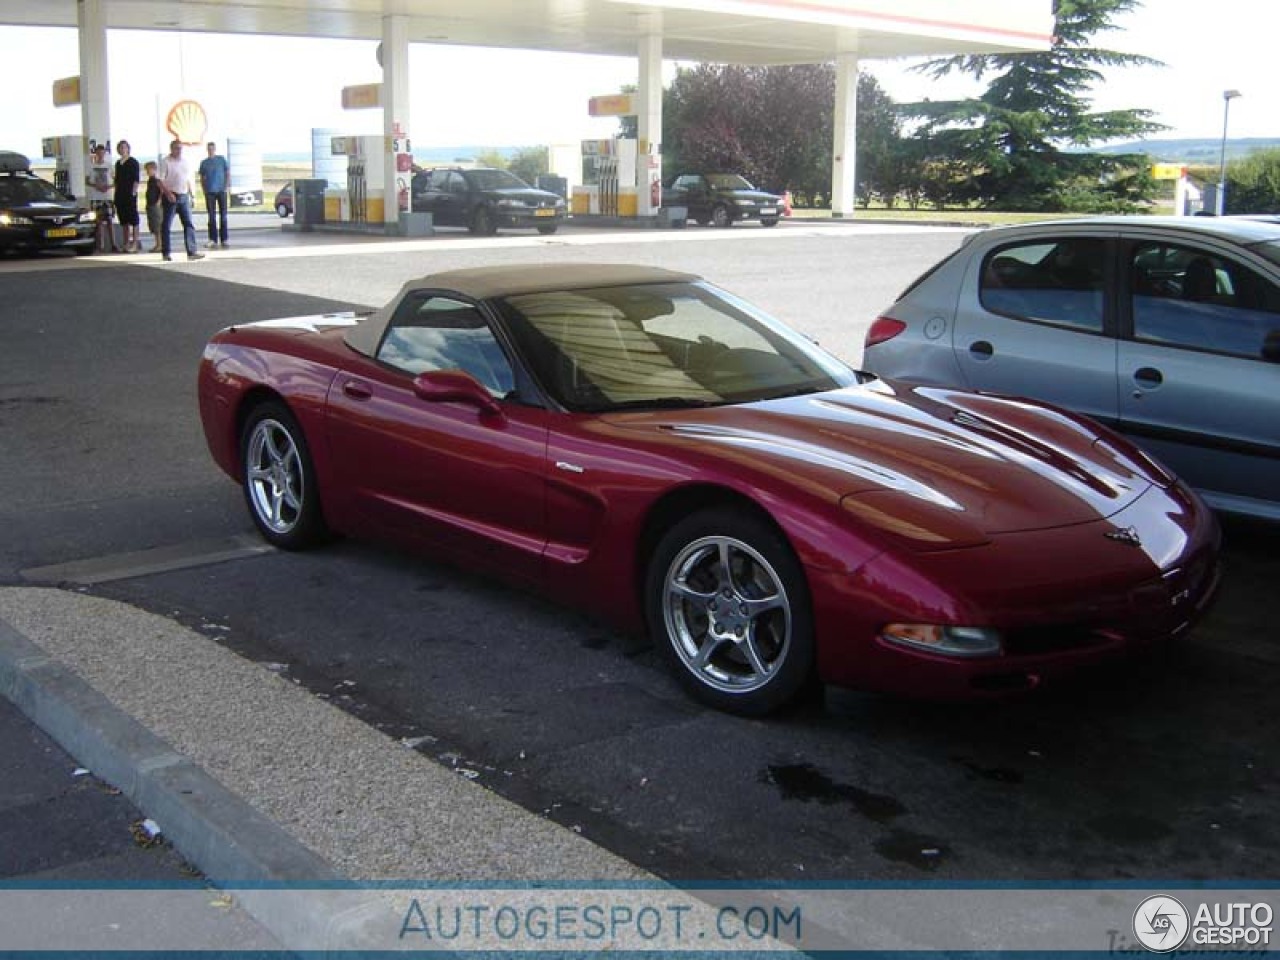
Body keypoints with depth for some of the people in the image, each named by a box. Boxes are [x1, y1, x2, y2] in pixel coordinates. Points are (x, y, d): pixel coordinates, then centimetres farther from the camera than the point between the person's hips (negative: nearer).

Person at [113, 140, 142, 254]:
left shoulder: (133, 162, -3)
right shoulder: (118, 163, 17)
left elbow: (137, 179, -8)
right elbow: (117, 179, 20)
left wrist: (134, 192, -15)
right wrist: (116, 193, 13)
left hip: (130, 194, -7)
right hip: (120, 195, 7)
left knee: (133, 219, -6)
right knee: (123, 220, 8)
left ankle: (135, 243, -7)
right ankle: (126, 243, 12)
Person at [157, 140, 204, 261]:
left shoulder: (185, 161, 14)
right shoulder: (165, 162, -5)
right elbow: (160, 181, -11)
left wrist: (191, 195, 17)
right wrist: (168, 193, -22)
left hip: (184, 196, 6)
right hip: (170, 197, -6)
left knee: (189, 224, -2)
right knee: (166, 225, 1)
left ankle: (192, 251, -4)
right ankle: (166, 253, 7)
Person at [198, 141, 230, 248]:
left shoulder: (222, 160, 4)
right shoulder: (204, 162, 8)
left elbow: (228, 174, 5)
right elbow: (202, 178, 12)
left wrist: (227, 186, -6)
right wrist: (204, 190, 2)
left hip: (221, 191, -1)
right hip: (210, 192, 1)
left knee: (223, 215, 2)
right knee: (211, 216, -1)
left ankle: (224, 239, 9)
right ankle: (213, 240, 0)